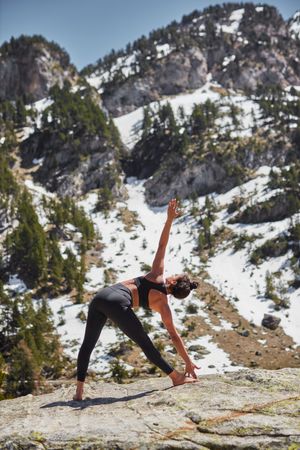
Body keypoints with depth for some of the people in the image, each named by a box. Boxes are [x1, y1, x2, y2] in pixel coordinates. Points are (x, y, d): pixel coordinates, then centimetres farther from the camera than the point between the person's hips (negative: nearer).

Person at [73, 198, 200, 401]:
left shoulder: (158, 275, 19)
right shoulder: (163, 304, 10)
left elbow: (162, 244, 16)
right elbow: (174, 336, 12)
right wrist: (188, 361, 19)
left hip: (100, 296, 5)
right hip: (118, 303, -5)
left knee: (87, 345, 15)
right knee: (146, 344, 11)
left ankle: (79, 391, 17)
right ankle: (177, 377, 20)